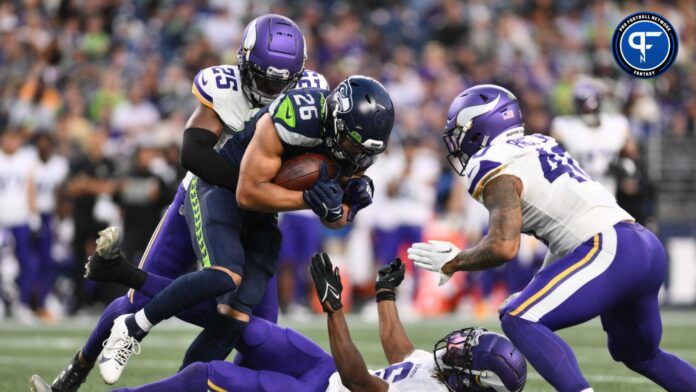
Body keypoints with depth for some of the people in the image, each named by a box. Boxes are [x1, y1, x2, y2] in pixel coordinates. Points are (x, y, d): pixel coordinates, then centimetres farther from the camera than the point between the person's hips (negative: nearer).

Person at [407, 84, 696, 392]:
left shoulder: (496, 169, -5)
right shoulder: (538, 146, 22)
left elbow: (504, 247, -14)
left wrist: (454, 262, 1)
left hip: (610, 251, -9)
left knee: (519, 320, -14)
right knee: (639, 353, 27)